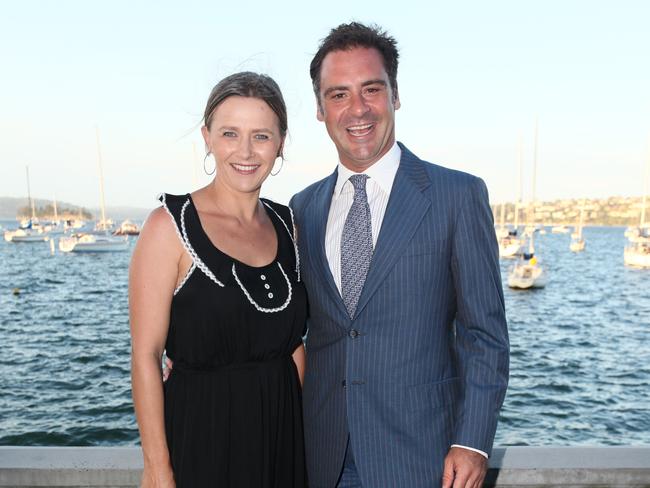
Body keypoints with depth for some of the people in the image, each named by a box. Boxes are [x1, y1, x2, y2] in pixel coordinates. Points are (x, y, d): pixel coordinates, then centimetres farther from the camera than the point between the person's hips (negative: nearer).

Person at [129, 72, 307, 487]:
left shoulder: (286, 223, 2)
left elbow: (294, 340, 8)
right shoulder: (171, 225, -13)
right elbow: (146, 355, -12)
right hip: (200, 436, -4)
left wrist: (302, 424, 5)